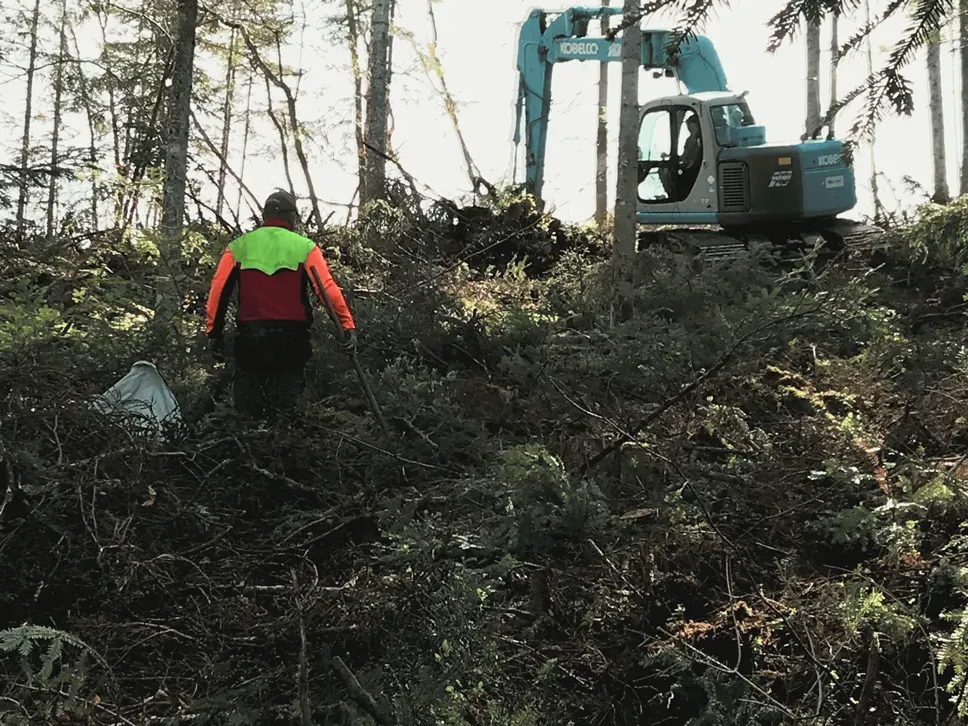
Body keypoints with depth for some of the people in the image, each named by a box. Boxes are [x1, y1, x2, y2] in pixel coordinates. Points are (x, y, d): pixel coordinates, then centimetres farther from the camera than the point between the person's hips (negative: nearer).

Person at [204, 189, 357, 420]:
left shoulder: (239, 247, 6)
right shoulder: (305, 247, 0)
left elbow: (218, 290, 2)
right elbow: (327, 288, -10)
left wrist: (213, 332, 7)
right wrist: (348, 326, -12)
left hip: (249, 336, 1)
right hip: (291, 338, -1)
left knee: (247, 402, 13)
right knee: (284, 404, 10)